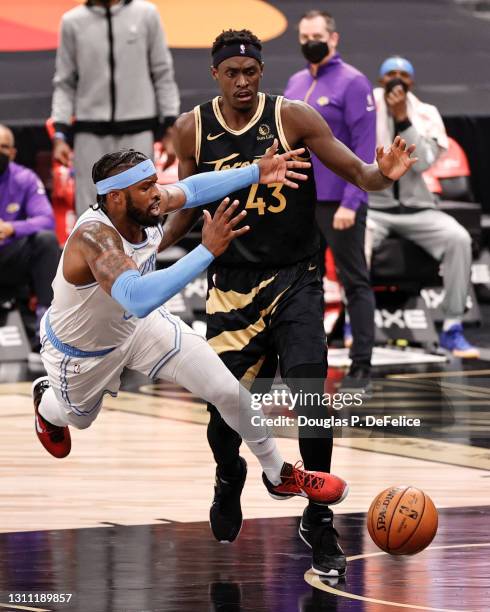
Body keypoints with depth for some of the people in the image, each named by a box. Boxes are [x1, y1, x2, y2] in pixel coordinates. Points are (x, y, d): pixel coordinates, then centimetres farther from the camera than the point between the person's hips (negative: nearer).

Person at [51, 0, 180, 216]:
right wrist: (60, 135, -2)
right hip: (91, 133, 1)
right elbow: (65, 83, 8)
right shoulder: (73, 22, 6)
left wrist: (169, 131, 1)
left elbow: (163, 75, 7)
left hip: (137, 132, -1)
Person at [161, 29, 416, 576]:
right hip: (232, 284, 2)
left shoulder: (293, 117, -9)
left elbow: (356, 173, -8)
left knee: (312, 403, -13)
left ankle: (318, 521, 1)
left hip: (294, 280, -2)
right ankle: (229, 479, 39)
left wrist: (382, 174, -29)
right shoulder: (192, 130, -1)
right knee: (224, 411, 5)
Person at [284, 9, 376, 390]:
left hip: (339, 204, -7)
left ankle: (361, 366, 4)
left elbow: (364, 149, -13)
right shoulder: (296, 83, 13)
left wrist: (350, 203, -19)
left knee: (355, 282, 1)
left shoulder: (352, 83, -8)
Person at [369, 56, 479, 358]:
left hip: (416, 207, 2)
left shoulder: (425, 114, 4)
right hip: (372, 205, -2)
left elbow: (421, 163, -11)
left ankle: (453, 328, -18)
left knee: (459, 238, -25)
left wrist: (403, 119, -18)